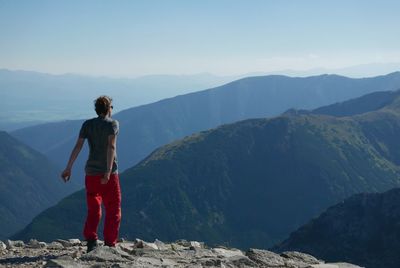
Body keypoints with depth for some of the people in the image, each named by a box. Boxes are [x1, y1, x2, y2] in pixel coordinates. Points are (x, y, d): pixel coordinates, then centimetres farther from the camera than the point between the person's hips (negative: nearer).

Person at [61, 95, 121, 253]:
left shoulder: (87, 124, 7)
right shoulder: (113, 123, -2)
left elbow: (78, 146, -3)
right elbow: (111, 146, -16)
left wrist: (68, 168, -4)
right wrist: (108, 171, -22)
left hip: (91, 172, 3)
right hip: (109, 173, -3)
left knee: (93, 210, 11)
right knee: (113, 210, 7)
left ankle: (91, 240, -4)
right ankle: (109, 244, 5)